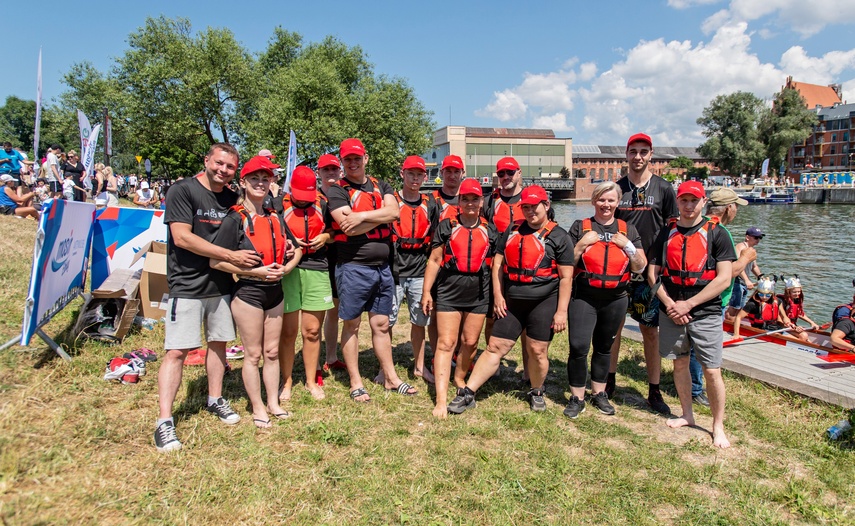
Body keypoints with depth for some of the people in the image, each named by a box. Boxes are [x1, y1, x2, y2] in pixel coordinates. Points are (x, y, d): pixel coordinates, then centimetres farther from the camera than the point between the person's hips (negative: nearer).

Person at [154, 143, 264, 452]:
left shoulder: (232, 198, 10)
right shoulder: (183, 191, -8)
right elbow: (182, 237, -17)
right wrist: (231, 256, -18)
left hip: (222, 285, 6)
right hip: (188, 286, -6)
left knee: (219, 342, 14)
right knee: (177, 351, -5)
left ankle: (215, 399, 31)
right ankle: (164, 422, 2)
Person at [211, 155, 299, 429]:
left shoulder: (275, 218, 8)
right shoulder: (235, 219, -10)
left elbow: (295, 250, 16)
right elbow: (216, 261, -15)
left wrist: (284, 269, -5)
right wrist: (256, 272, -19)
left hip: (275, 292, 6)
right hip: (248, 293, -5)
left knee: (272, 351, 14)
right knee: (253, 354, 4)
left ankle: (273, 403, 27)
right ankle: (258, 408, 18)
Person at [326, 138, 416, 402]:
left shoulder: (381, 186, 12)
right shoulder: (337, 191, -3)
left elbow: (393, 211, -8)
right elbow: (349, 228, -17)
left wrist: (362, 215, -17)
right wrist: (380, 216, -9)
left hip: (383, 266, 5)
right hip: (353, 267, -4)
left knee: (381, 324, 14)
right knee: (351, 325, 6)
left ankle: (391, 378, 24)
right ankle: (356, 383, 18)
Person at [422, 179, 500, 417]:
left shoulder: (490, 231, 9)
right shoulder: (446, 226, 2)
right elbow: (434, 261, 2)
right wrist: (426, 292, -2)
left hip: (478, 294, 3)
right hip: (449, 292, -2)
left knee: (470, 342, 10)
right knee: (445, 343, -5)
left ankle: (460, 380, 36)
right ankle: (441, 400, -6)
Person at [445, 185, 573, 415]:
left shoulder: (558, 237, -2)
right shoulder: (512, 231, 11)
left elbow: (566, 277, -5)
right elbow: (498, 262, 12)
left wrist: (561, 311, -11)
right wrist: (498, 295, 2)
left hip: (544, 303, -3)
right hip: (511, 302, 4)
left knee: (537, 351, 3)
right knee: (495, 347, 4)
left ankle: (536, 393, 28)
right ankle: (467, 393, 7)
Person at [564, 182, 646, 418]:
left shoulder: (628, 230, 7)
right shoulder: (580, 227, 1)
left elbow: (640, 267, 4)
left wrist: (627, 245, -10)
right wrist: (583, 243, -14)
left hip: (615, 300, 3)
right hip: (584, 298, -2)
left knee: (604, 347, 14)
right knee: (578, 347, -11)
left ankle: (599, 394, 30)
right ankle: (577, 398, 4)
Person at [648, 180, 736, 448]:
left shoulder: (716, 233, -3)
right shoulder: (666, 233, 7)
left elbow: (724, 279, -9)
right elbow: (652, 274, 6)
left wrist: (688, 304, -13)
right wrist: (669, 304, -8)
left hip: (705, 313, -3)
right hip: (671, 312, 3)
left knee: (712, 371, -1)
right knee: (680, 364, 13)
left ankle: (718, 426, 15)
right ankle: (687, 415, 30)